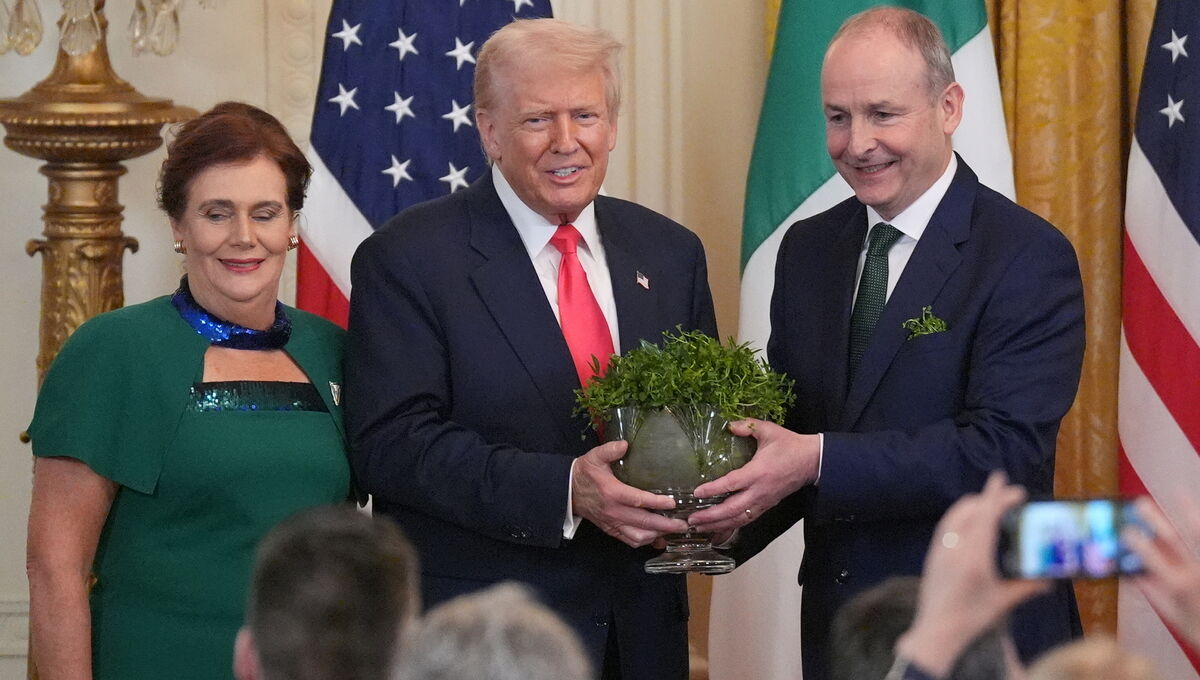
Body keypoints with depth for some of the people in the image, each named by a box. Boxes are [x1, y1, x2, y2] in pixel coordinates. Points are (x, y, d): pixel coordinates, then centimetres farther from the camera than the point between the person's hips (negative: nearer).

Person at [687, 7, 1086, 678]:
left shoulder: (1030, 257, -13)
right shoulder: (808, 249, 7)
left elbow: (1006, 447, -23)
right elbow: (790, 426, 9)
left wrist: (819, 460, -30)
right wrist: (733, 518, -13)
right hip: (837, 623, 5)